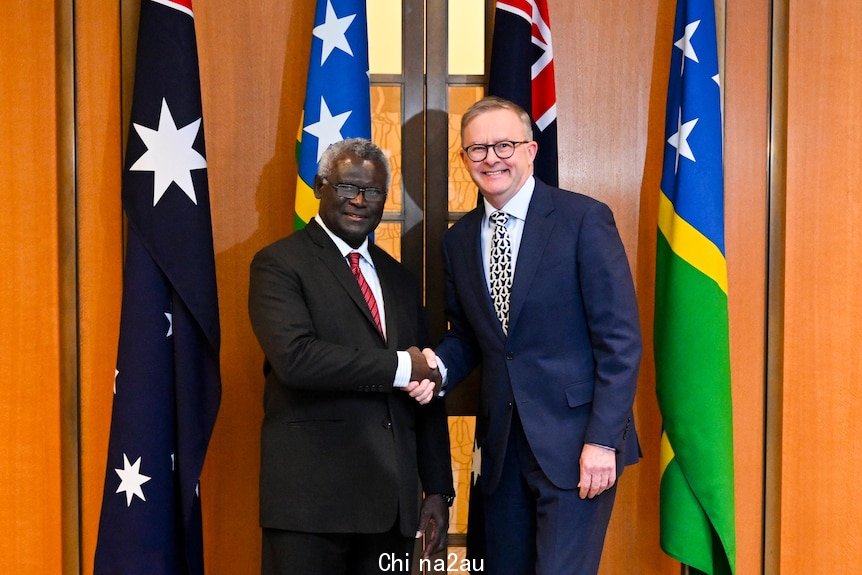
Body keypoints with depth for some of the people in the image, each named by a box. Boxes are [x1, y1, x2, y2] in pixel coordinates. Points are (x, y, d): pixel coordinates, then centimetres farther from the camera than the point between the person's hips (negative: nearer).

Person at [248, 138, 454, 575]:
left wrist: (438, 489, 10)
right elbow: (295, 357, -20)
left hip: (394, 499, 5)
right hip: (311, 494, -5)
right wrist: (399, 366, -12)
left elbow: (426, 390, 14)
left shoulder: (399, 279, 15)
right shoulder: (280, 264, -3)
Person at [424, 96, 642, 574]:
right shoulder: (458, 240, 9)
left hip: (573, 441, -5)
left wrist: (602, 440, -15)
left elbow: (620, 338, -11)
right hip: (502, 443, 5)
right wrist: (439, 365, -6)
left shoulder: (583, 218, -8)